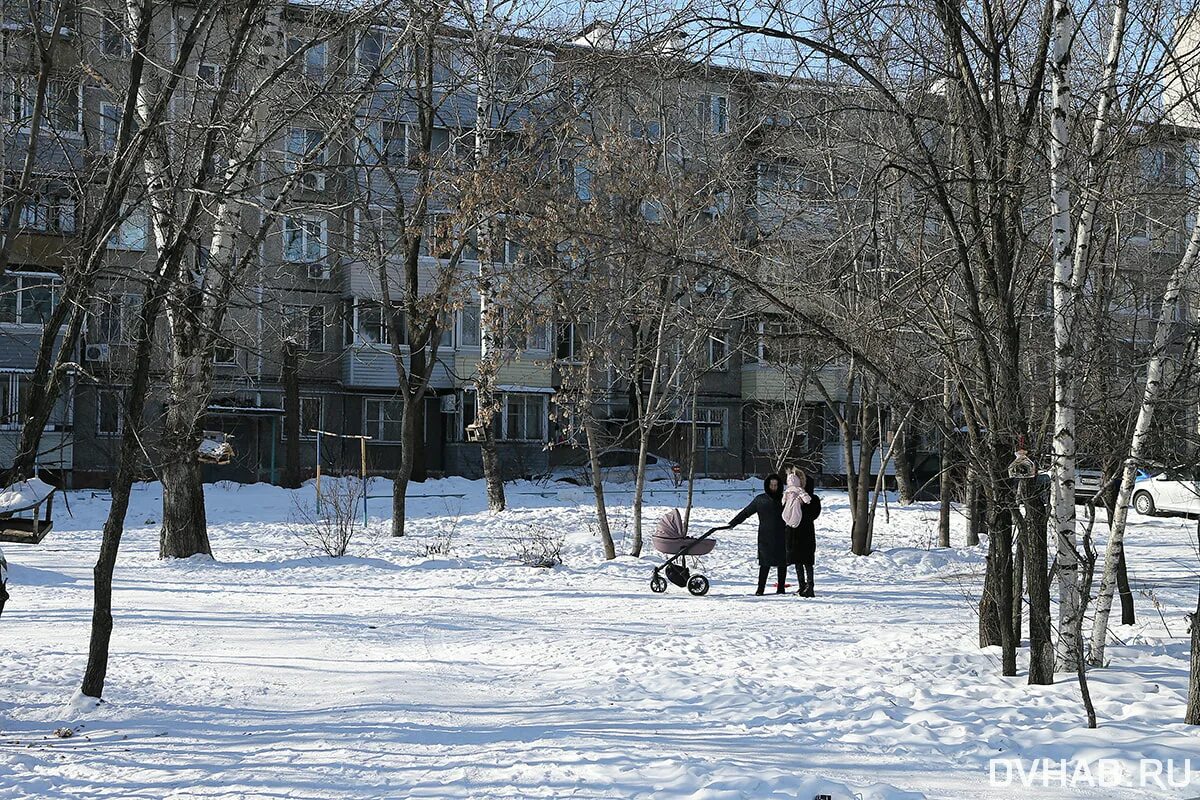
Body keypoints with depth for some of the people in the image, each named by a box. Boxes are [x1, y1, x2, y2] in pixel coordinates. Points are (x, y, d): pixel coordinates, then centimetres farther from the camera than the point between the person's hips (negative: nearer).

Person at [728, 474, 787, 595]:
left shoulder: (784, 499, 9)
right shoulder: (760, 500, 6)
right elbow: (745, 512, 9)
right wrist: (733, 523, 2)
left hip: (781, 537, 2)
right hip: (765, 538, -2)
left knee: (781, 563, 4)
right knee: (765, 563, -8)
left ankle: (781, 588, 13)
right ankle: (761, 588, -4)